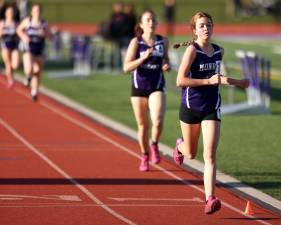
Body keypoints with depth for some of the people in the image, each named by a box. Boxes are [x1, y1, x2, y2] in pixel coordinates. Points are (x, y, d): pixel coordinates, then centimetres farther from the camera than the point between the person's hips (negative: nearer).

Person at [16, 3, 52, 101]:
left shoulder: (44, 23, 0)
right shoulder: (27, 21, -3)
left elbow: (50, 37, 3)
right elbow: (19, 30, 11)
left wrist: (44, 33, -17)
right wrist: (23, 37, -8)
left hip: (39, 52, 2)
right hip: (28, 50, -2)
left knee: (37, 72, 2)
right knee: (29, 70, -20)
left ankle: (34, 92, 16)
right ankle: (28, 77, 17)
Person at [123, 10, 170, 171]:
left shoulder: (163, 42, 1)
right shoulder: (136, 42, -7)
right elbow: (126, 68, -12)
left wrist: (167, 65, -3)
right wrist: (143, 58, -24)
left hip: (157, 87, 0)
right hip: (139, 87, 0)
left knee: (158, 120, -22)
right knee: (143, 126, 9)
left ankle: (154, 145, 7)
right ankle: (145, 156, 31)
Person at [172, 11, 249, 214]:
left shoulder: (219, 51, 5)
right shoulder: (192, 50, -14)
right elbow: (180, 80, -21)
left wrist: (235, 82, 19)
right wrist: (209, 81, -24)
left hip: (212, 109, 3)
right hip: (191, 107, -3)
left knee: (210, 156, -12)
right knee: (191, 154, 18)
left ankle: (210, 198, -18)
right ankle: (180, 146, 56)